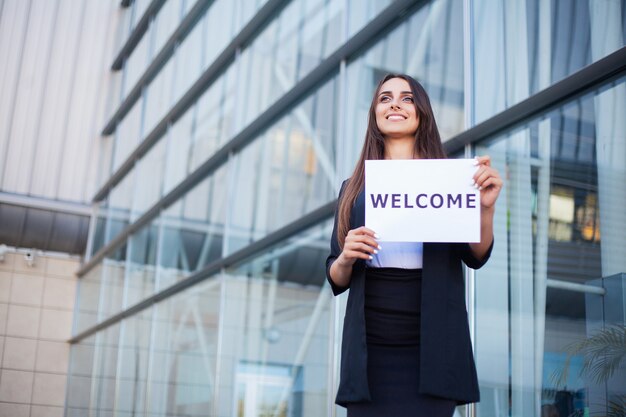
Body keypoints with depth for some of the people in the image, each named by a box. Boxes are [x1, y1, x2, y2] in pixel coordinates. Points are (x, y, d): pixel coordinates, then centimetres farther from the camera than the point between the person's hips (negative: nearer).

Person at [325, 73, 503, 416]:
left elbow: (476, 257, 1)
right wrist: (346, 259, -11)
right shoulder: (354, 189, 12)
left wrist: (486, 207, -17)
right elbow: (336, 280, 12)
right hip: (369, 350, 2)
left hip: (429, 348, -1)